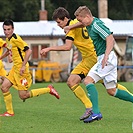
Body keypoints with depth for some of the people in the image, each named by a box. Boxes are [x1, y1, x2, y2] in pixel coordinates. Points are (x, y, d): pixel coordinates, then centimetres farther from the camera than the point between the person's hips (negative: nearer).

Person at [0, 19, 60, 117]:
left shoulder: (15, 39, -17)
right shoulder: (8, 39, 11)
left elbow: (28, 51, -22)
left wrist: (23, 66, -24)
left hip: (21, 69, -9)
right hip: (15, 68, 9)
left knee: (23, 96, -7)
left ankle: (49, 90, 4)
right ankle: (10, 112, 10)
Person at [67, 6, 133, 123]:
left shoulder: (97, 25, -15)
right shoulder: (91, 24, 13)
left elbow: (110, 39, -25)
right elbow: (82, 23, 38)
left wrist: (106, 56, -35)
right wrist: (70, 27, 25)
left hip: (107, 58, -10)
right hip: (105, 59, 10)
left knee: (88, 80, -15)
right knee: (112, 91, 10)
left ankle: (96, 113, -24)